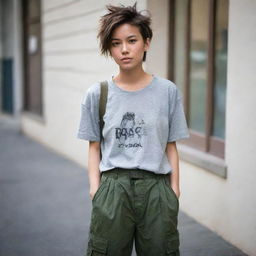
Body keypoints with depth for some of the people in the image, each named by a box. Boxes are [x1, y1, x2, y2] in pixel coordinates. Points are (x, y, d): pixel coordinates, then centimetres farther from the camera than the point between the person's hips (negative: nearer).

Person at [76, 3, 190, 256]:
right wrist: (95, 187, -3)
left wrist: (174, 189, 1)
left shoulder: (168, 91, 2)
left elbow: (171, 147, 5)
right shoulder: (96, 94, 1)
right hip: (113, 189, 0)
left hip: (157, 189, 1)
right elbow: (94, 148, 5)